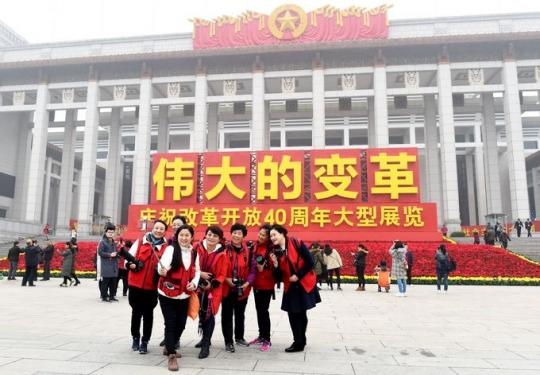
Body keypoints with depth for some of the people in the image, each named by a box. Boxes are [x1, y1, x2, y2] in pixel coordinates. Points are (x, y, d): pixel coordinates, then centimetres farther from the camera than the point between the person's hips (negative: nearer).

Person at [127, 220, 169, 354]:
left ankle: (145, 341, 17)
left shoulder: (166, 247, -3)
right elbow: (130, 256, 6)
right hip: (136, 283, 2)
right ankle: (135, 338, 31)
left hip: (152, 286, -1)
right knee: (136, 312, 14)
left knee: (148, 313, 6)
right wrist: (131, 264, -14)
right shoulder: (140, 241, 2)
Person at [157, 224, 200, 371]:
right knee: (170, 324, -5)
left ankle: (169, 348, 36)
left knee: (181, 324, 13)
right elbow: (162, 265, -26)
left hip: (184, 295, 5)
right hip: (167, 294, -5)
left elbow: (197, 271, 12)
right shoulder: (170, 249, -12)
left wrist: (194, 283, -6)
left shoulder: (194, 253, 4)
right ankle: (172, 356, 5)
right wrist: (162, 271, -48)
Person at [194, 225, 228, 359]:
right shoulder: (197, 248, -7)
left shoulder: (221, 254, -11)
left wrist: (212, 284, -20)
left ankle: (206, 346, 6)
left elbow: (222, 274, -8)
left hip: (213, 288, -3)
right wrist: (198, 273, -17)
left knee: (209, 315, -3)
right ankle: (205, 338, 37)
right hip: (198, 286, 3)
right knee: (201, 313, 16)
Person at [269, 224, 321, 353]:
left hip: (305, 284, -4)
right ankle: (300, 341, 23)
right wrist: (275, 264, -19)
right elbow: (279, 275, -1)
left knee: (301, 314, 6)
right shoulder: (275, 251, 0)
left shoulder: (297, 244, -15)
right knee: (293, 314, 6)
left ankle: (299, 342, 18)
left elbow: (310, 262, -16)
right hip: (290, 286, 4)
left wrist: (298, 275, -17)